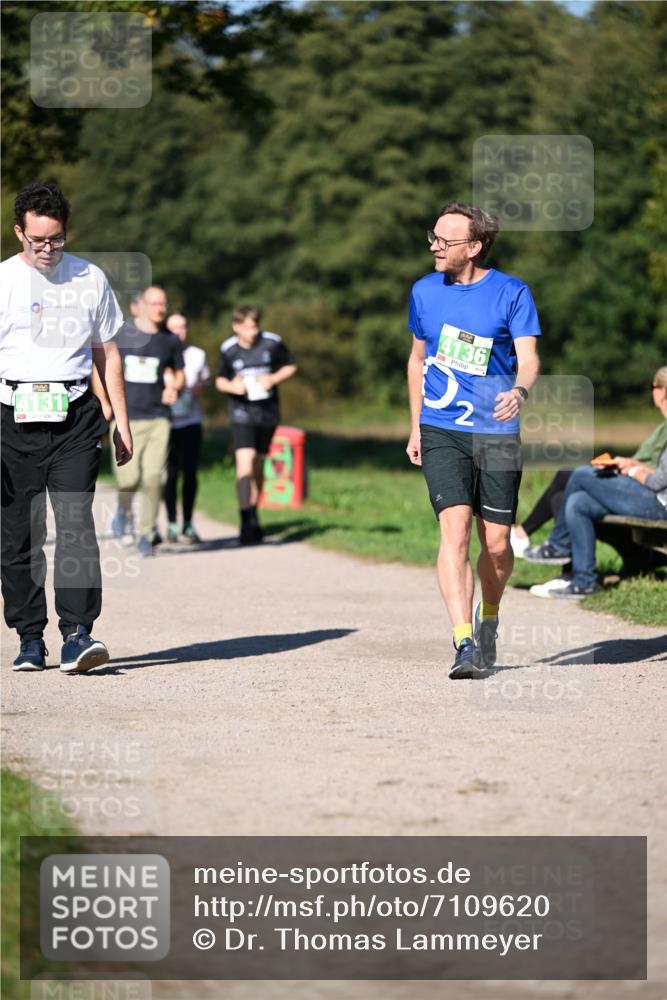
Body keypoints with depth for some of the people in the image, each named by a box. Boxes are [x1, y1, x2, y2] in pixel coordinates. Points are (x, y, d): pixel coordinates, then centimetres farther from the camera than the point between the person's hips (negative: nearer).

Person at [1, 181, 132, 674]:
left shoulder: (90, 279, 10)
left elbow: (107, 354, 17)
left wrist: (122, 423, 14)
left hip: (75, 415, 0)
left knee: (76, 522, -13)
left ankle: (77, 633, -17)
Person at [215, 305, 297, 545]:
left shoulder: (272, 342, -4)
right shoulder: (228, 349, -3)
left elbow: (290, 366, 9)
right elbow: (220, 380, 10)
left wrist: (274, 379, -10)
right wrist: (231, 386, -12)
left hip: (268, 414, 2)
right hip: (241, 414, -2)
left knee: (258, 466, 12)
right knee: (245, 462, -18)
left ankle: (253, 517, 27)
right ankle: (247, 521, -22)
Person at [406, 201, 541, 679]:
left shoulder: (512, 293, -3)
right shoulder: (425, 291, 7)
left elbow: (528, 358, -10)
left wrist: (519, 391, -33)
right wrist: (416, 427, 18)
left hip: (498, 433, -1)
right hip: (441, 432, 1)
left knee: (497, 544, 3)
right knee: (455, 527, -17)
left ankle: (489, 617, 34)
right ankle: (464, 644, -21)